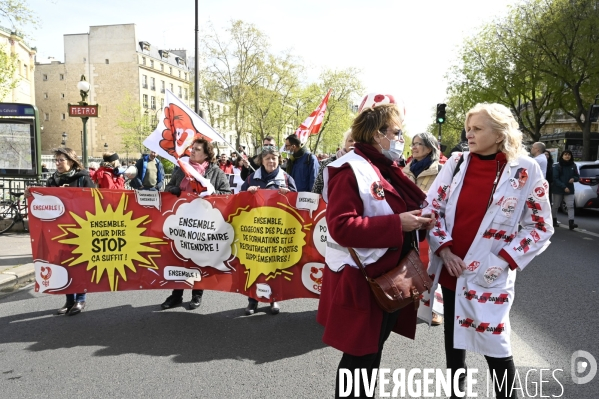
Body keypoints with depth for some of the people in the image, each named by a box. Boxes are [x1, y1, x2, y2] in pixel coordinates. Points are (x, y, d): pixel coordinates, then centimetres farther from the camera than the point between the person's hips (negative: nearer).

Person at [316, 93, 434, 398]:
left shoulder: (386, 168, 12)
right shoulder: (350, 170, -17)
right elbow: (341, 227, -26)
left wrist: (417, 220, 1)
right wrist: (397, 224, -26)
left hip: (389, 278, 9)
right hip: (361, 281, -9)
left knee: (373, 350, 21)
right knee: (359, 356, 5)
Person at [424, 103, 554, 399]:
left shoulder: (525, 170, -8)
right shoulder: (457, 162, -1)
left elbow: (540, 227, -3)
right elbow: (431, 207, 3)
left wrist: (505, 261, -13)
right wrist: (444, 250, -8)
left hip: (488, 274, -3)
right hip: (449, 269, 4)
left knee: (494, 343, 2)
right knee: (453, 334, 17)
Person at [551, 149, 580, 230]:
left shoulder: (573, 166, 4)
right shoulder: (557, 166, -8)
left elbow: (578, 177, 12)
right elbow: (555, 179, -13)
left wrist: (574, 178, -13)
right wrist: (564, 187, -22)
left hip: (570, 190, 3)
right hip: (558, 189, -2)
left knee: (570, 205, -9)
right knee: (555, 205, 9)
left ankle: (571, 223, -15)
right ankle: (553, 220, 26)